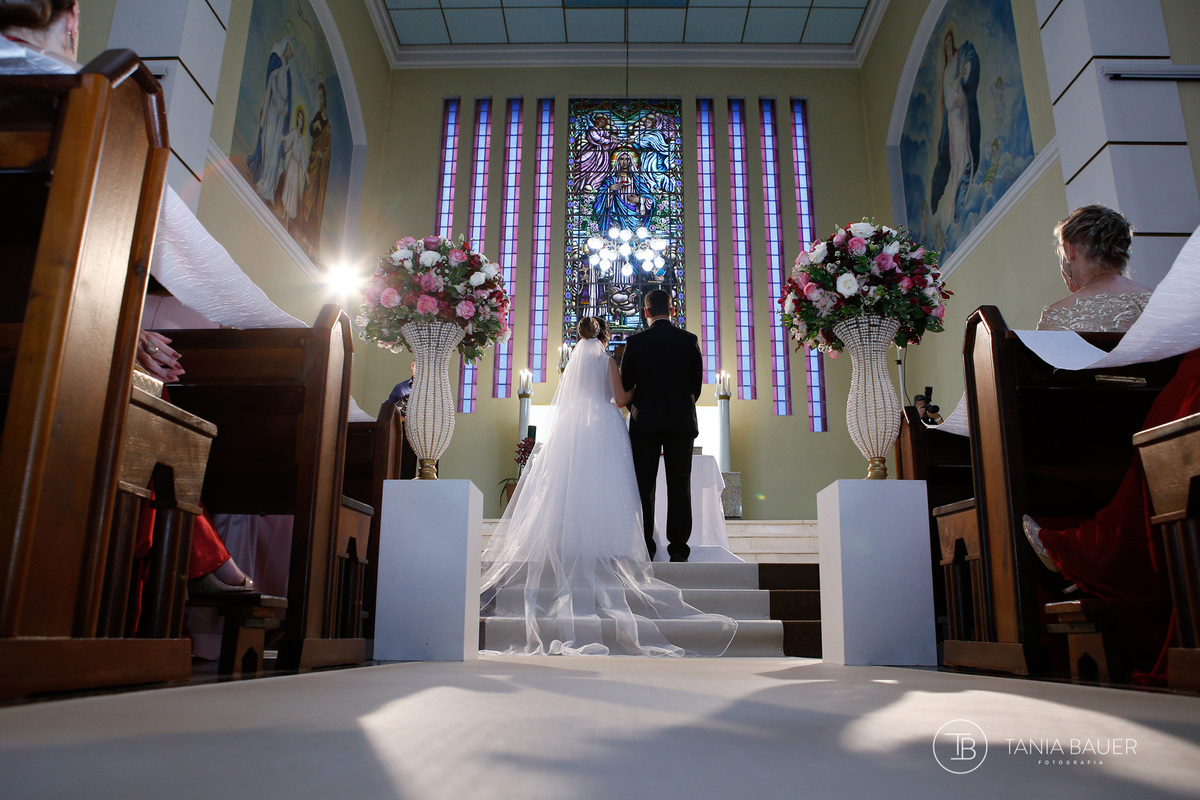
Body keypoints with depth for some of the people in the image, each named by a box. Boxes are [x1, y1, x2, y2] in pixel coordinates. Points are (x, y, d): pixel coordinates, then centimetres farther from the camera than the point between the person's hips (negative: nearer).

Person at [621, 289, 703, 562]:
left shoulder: (635, 342, -1)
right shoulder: (690, 340, 2)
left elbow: (625, 384, 2)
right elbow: (697, 384, 4)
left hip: (644, 422, -1)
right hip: (682, 421, 1)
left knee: (644, 486, 4)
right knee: (679, 485, 4)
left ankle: (645, 549, 4)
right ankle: (678, 549, 2)